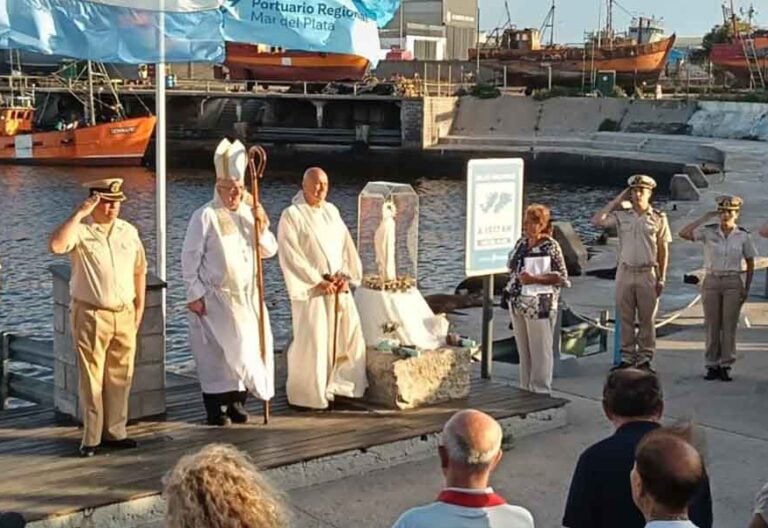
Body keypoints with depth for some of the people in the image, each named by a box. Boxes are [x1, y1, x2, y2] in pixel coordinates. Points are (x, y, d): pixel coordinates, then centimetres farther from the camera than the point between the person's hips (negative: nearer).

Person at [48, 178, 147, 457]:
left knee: (120, 377, 10)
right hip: (91, 316, -5)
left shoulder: (129, 232, 9)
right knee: (91, 378, 2)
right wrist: (79, 214, -24)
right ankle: (91, 437, 11)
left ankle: (115, 432, 22)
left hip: (125, 315, 5)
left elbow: (139, 270, 17)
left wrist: (139, 306, 12)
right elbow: (56, 246, -29)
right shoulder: (80, 231, -7)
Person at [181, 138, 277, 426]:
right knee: (216, 350, -3)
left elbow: (269, 251, 9)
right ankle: (215, 407, 8)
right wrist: (195, 294, -12)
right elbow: (190, 257, -8)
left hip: (247, 296, 6)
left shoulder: (249, 213, 10)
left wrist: (262, 226, -8)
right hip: (216, 297, -6)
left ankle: (237, 401, 17)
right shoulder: (206, 216, -8)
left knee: (250, 344, 5)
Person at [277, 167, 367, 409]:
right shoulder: (292, 215, -8)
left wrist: (346, 276, -3)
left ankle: (341, 387, 18)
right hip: (310, 289, -6)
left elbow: (346, 245, 12)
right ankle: (309, 395, 7)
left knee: (348, 335, 6)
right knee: (313, 342, -5)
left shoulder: (331, 211, 12)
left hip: (338, 287, 6)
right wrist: (318, 281, -14)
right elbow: (291, 255, -12)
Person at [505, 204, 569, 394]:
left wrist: (534, 279, -18)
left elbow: (561, 277, -11)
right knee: (523, 349, 14)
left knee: (540, 350, 1)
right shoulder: (522, 243, 9)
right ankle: (525, 388, 24)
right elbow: (511, 265, 23)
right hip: (518, 303, 7)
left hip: (539, 305, -7)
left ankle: (541, 390, 10)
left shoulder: (550, 246, -10)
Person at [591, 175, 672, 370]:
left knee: (647, 319, 5)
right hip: (625, 272, 2)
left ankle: (645, 358, 13)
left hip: (648, 274, -2)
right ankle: (627, 356, 15)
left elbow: (663, 250, 3)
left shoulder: (659, 218, 1)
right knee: (625, 318, 6)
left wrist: (662, 278, -2)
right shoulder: (621, 216, 4)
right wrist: (616, 201, -3)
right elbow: (596, 221, -8)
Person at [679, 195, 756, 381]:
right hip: (711, 282, 0)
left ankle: (725, 366, 9)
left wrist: (747, 288, 1)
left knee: (729, 326, 1)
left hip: (733, 284, 0)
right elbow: (683, 233, -16)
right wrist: (704, 218, -12)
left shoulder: (743, 236, -1)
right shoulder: (708, 232, -2)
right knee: (712, 326, 5)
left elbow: (750, 264, 7)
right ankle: (712, 365, 12)